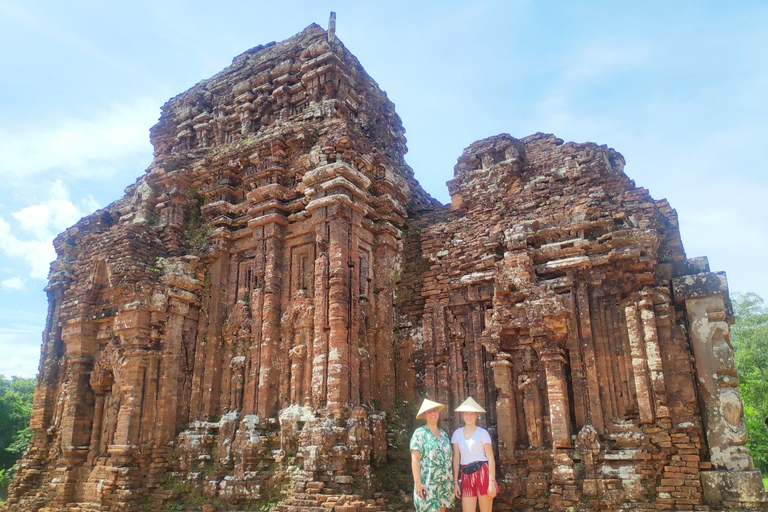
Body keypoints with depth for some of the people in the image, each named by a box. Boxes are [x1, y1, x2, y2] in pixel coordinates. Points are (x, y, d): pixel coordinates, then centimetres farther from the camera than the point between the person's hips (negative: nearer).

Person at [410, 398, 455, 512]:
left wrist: (451, 481, 13)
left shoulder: (444, 434, 14)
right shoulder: (420, 433, -5)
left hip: (444, 485, 6)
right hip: (428, 484, -6)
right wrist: (417, 482, -18)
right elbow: (415, 459, -11)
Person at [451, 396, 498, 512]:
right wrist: (455, 482, 6)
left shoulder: (482, 433, -2)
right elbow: (456, 459, 9)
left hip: (482, 473, -3)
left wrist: (491, 481, -12)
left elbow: (490, 458, -5)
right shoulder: (457, 434, 7)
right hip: (466, 476, 3)